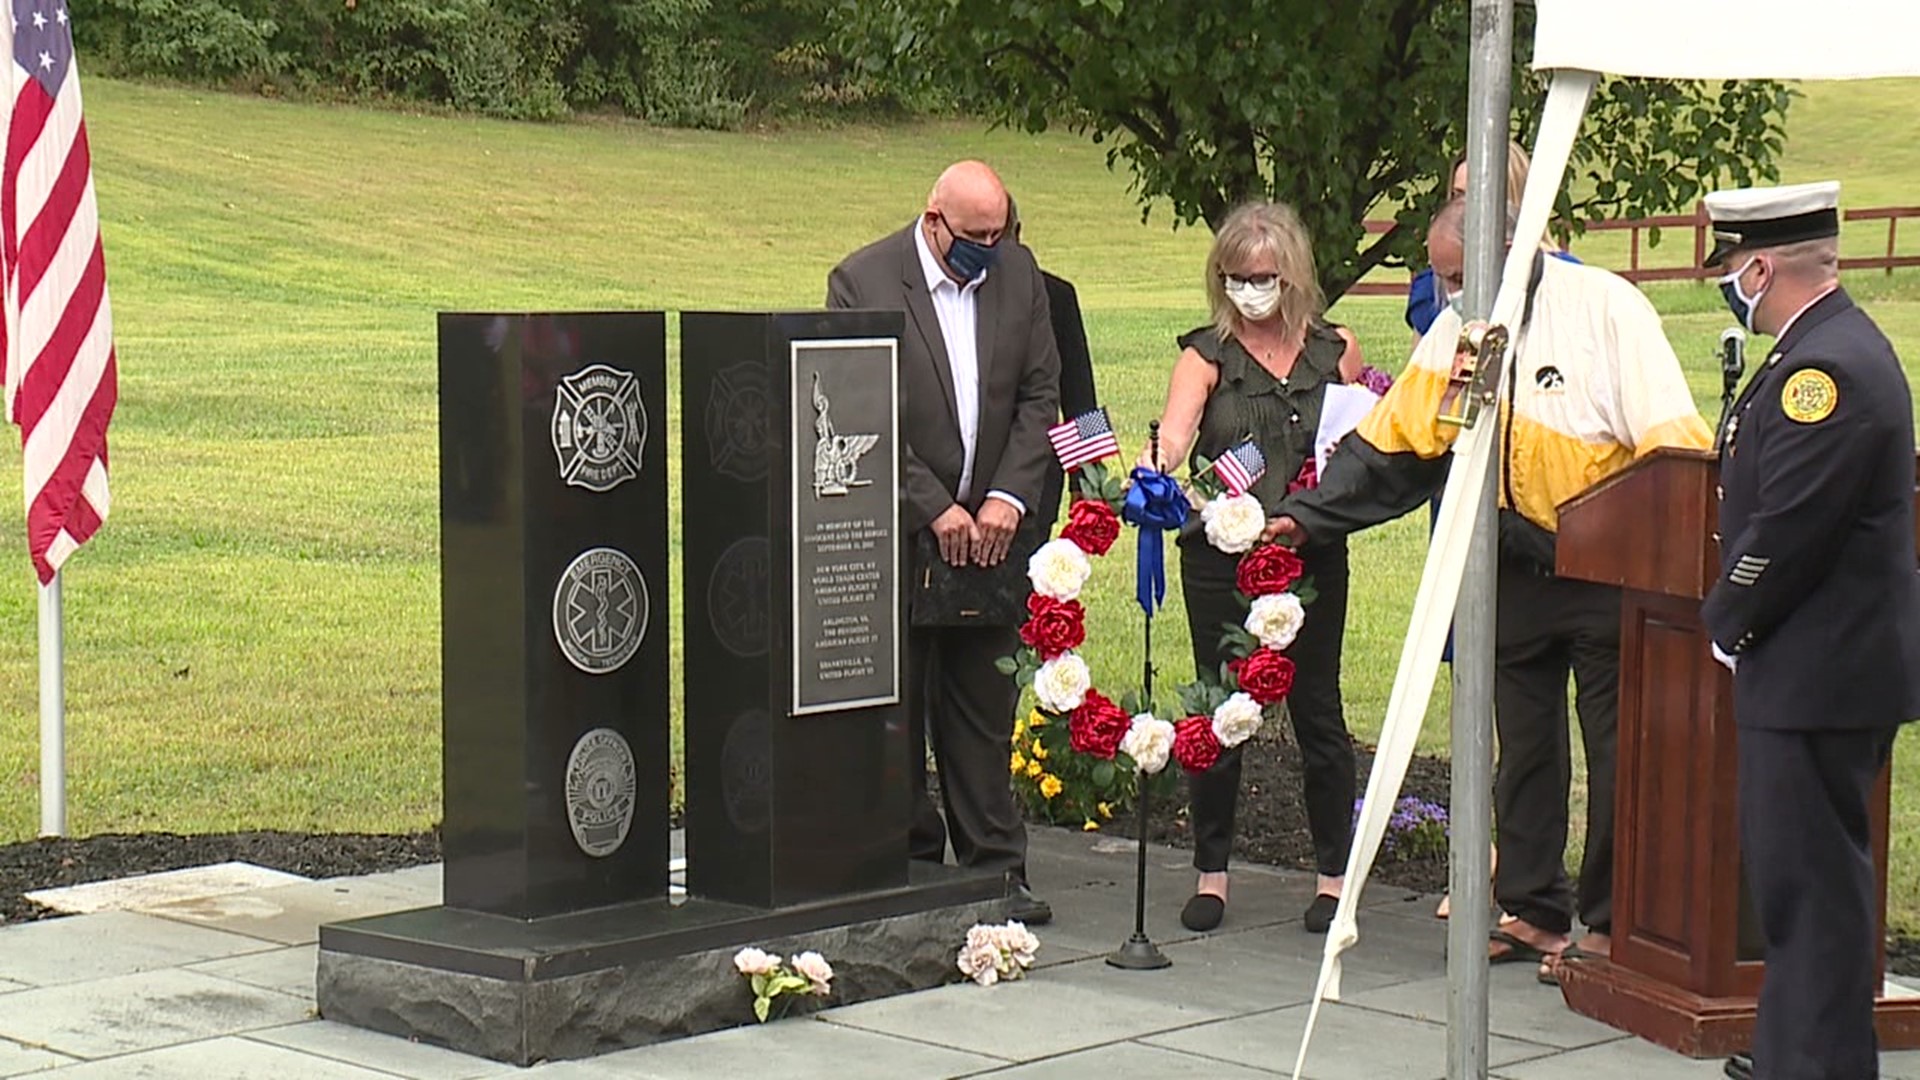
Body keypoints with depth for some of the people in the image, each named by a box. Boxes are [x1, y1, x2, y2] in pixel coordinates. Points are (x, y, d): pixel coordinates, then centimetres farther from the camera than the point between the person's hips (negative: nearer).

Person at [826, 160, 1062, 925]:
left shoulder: (1018, 272, 6)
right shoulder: (862, 280, -8)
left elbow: (1041, 395, 6)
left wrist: (1009, 497, -6)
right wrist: (936, 508, -13)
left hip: (990, 527, 4)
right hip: (897, 532, -3)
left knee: (985, 706, 6)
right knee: (897, 708, 3)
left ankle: (995, 865, 12)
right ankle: (910, 859, 13)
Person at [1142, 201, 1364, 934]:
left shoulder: (1334, 351, 8)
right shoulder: (1206, 355, 1)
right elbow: (1173, 434, -16)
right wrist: (1153, 478, -37)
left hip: (1312, 555, 1)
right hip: (1221, 555, -1)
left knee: (1316, 707, 4)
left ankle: (1334, 873, 17)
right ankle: (1211, 873, 16)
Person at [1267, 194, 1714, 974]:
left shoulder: (1603, 308, -13)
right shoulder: (1456, 332, 4)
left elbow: (1672, 442, -17)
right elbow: (1389, 443, 7)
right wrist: (1309, 515, -1)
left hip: (1610, 576, -5)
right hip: (1516, 577, 6)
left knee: (1617, 754, 2)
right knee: (1524, 748, 12)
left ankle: (1612, 923, 12)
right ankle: (1530, 909, 23)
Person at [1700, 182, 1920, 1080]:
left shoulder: (1825, 371, -21)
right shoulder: (1836, 348, 14)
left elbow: (1787, 529, -22)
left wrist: (1728, 625, -8)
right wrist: (1736, 619, 16)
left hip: (1817, 674, -11)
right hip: (1816, 667, 11)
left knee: (1811, 878, -5)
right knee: (1798, 870, 18)